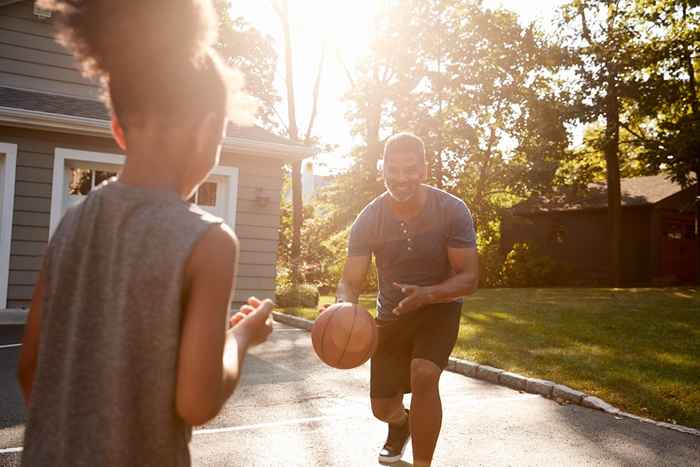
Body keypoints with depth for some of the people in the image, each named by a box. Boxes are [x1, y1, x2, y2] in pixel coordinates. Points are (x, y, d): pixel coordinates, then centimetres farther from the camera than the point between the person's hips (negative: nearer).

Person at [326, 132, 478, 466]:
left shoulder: (453, 211, -23)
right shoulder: (368, 220, -19)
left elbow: (469, 278, -21)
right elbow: (351, 281, -17)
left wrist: (426, 294, -40)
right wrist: (343, 307, -41)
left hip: (439, 307, -2)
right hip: (391, 314, 2)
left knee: (424, 375, -31)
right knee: (382, 408, 10)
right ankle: (401, 423, 50)